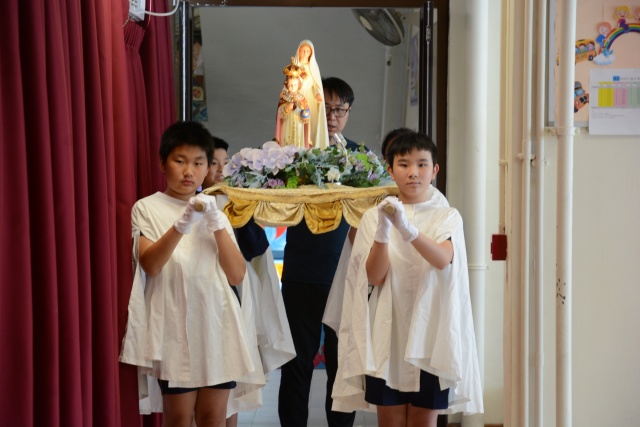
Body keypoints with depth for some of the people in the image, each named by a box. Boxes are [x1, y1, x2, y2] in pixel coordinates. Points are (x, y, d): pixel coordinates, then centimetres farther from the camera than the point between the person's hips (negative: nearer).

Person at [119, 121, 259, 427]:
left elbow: (237, 275, 2)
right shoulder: (148, 208, 2)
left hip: (216, 324, 4)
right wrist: (181, 225, -28)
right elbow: (150, 265, -14)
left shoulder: (214, 212, 13)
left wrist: (217, 225, -10)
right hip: (174, 325, -3)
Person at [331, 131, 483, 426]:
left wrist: (407, 228, -34)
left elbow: (442, 260, -18)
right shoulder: (374, 216, 3)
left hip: (429, 332, 0)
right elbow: (374, 276, -7)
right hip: (388, 332, 1)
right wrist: (383, 232, -23)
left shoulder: (447, 217, 2)